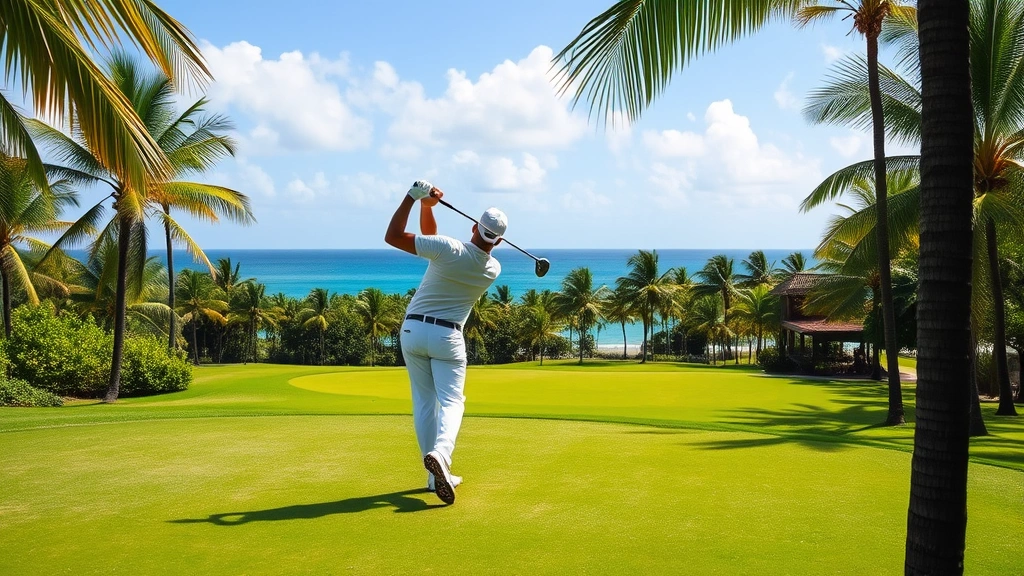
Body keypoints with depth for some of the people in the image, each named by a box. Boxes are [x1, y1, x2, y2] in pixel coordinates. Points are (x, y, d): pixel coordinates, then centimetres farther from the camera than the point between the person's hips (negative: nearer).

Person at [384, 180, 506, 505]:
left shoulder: (449, 250, -15)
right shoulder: (493, 269, 0)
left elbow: (393, 236, -14)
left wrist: (415, 198, -10)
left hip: (413, 330, 0)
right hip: (447, 336, 0)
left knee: (424, 402, 9)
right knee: (451, 401, -1)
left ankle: (437, 475, 11)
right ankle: (440, 453, -31)